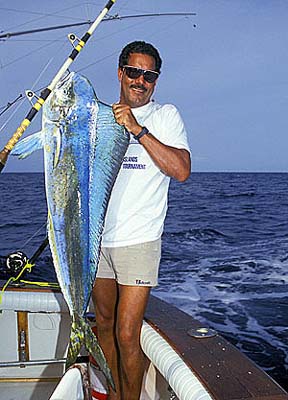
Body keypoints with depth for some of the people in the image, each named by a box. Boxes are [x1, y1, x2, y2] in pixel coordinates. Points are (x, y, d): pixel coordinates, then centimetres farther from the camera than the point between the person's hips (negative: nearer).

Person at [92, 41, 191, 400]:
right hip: (97, 237, 5)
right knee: (104, 323, 14)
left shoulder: (165, 115, 0)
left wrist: (138, 129, -20)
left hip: (138, 239, -4)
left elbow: (181, 170, -15)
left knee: (127, 335, -5)